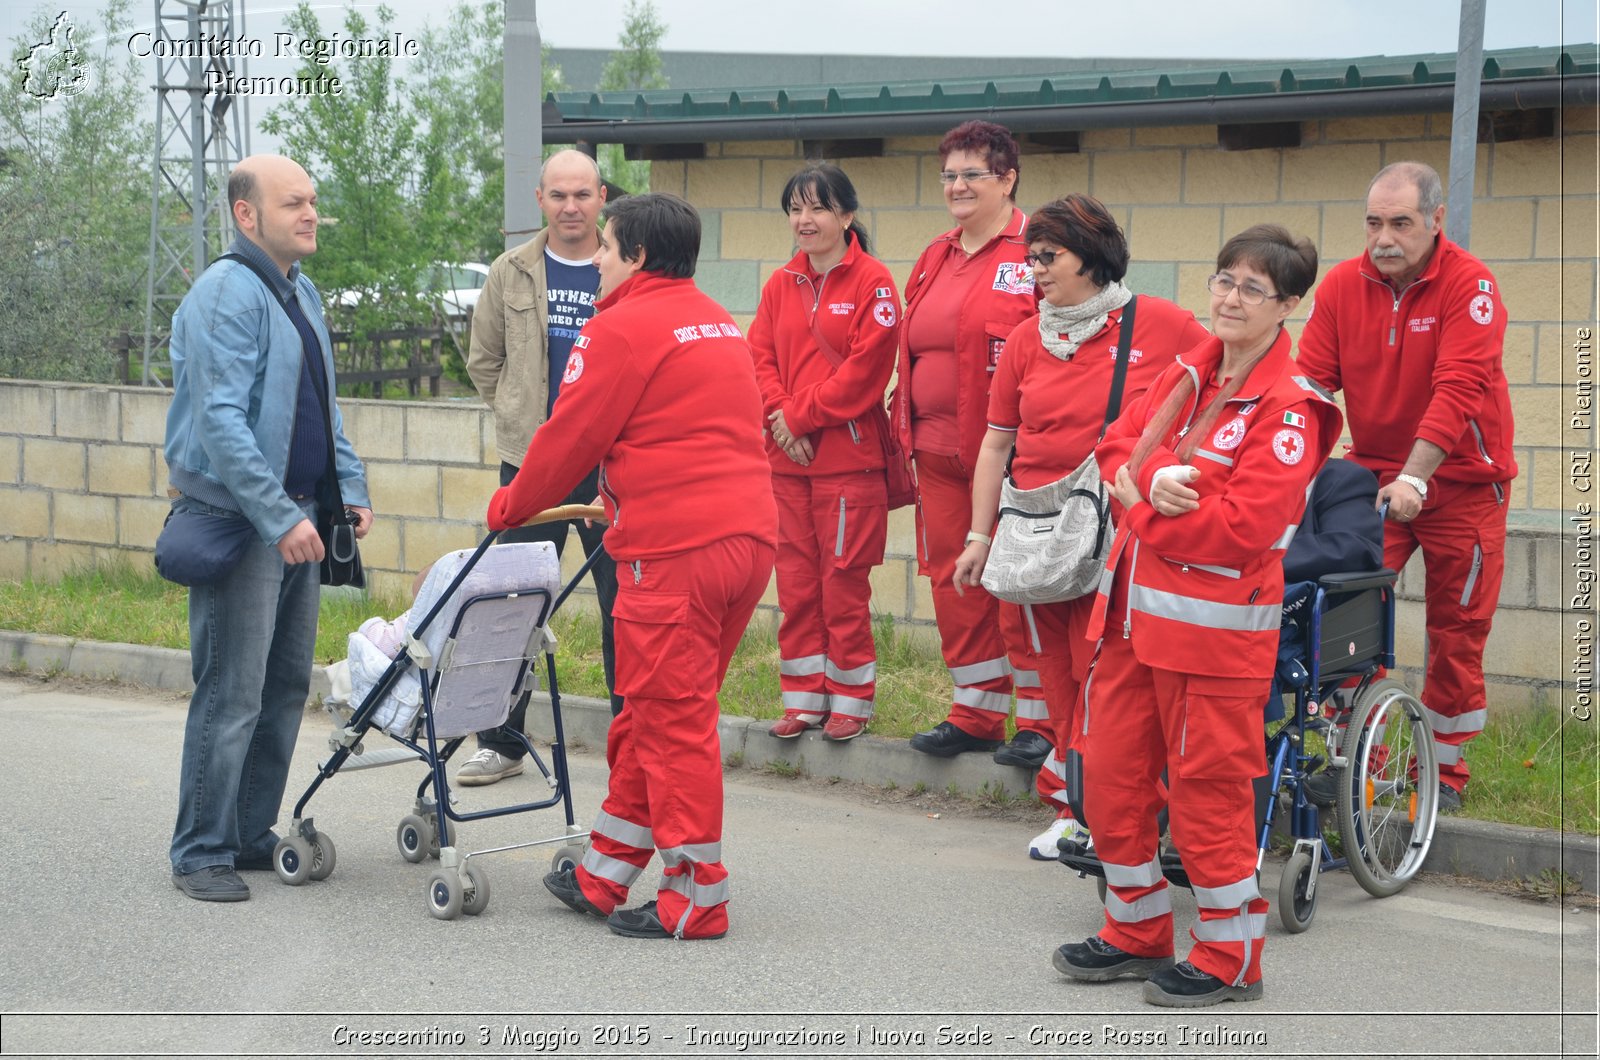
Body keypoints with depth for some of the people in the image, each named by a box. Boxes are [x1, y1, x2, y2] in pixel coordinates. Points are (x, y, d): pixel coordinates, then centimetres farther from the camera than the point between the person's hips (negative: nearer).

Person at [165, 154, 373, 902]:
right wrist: (279, 517, -24)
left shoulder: (301, 293, 15)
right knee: (232, 695, -7)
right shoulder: (226, 295, -14)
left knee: (286, 688, 12)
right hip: (237, 522, -9)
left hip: (295, 518, 9)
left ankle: (252, 835, 22)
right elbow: (221, 420, -22)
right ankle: (201, 853, 2)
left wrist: (350, 489, 12)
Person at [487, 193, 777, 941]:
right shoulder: (720, 325, 19)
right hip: (751, 536, 9)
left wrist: (510, 507, 12)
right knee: (654, 711, 16)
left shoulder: (622, 330, -8)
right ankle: (605, 877, 24)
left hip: (675, 552, -9)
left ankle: (695, 898, 4)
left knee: (673, 719, -1)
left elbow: (570, 438, -4)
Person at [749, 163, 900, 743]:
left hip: (849, 456, -5)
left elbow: (866, 369, -12)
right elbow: (760, 357, 7)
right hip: (787, 456, 5)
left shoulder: (872, 283, -5)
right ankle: (803, 697, 16)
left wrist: (801, 414, -11)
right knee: (795, 580, 8)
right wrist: (781, 418, -10)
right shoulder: (781, 285, 12)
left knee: (844, 580, -2)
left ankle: (850, 700, 8)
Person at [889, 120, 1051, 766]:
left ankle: (1037, 719, 6)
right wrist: (906, 431, 17)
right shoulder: (936, 259, 17)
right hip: (938, 452, 8)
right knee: (954, 583, 10)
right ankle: (975, 714, 20)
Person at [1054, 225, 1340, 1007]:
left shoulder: (1287, 410, -14)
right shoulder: (1190, 372, 10)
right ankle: (1138, 931, 29)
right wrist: (1153, 480, -13)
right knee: (1110, 774, 13)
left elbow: (1243, 525, -21)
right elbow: (1118, 445, 10)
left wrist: (1143, 508, -11)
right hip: (1135, 611, 8)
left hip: (1214, 625, -8)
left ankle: (1231, 956, 15)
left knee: (1207, 786, 0)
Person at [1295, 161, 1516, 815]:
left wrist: (1413, 477, -34)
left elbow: (1458, 389, -26)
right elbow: (1312, 381, -6)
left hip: (1460, 479, -3)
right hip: (1373, 475, 3)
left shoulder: (1470, 287, -16)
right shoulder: (1342, 286, -4)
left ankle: (1445, 767, 18)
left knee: (1457, 631, 4)